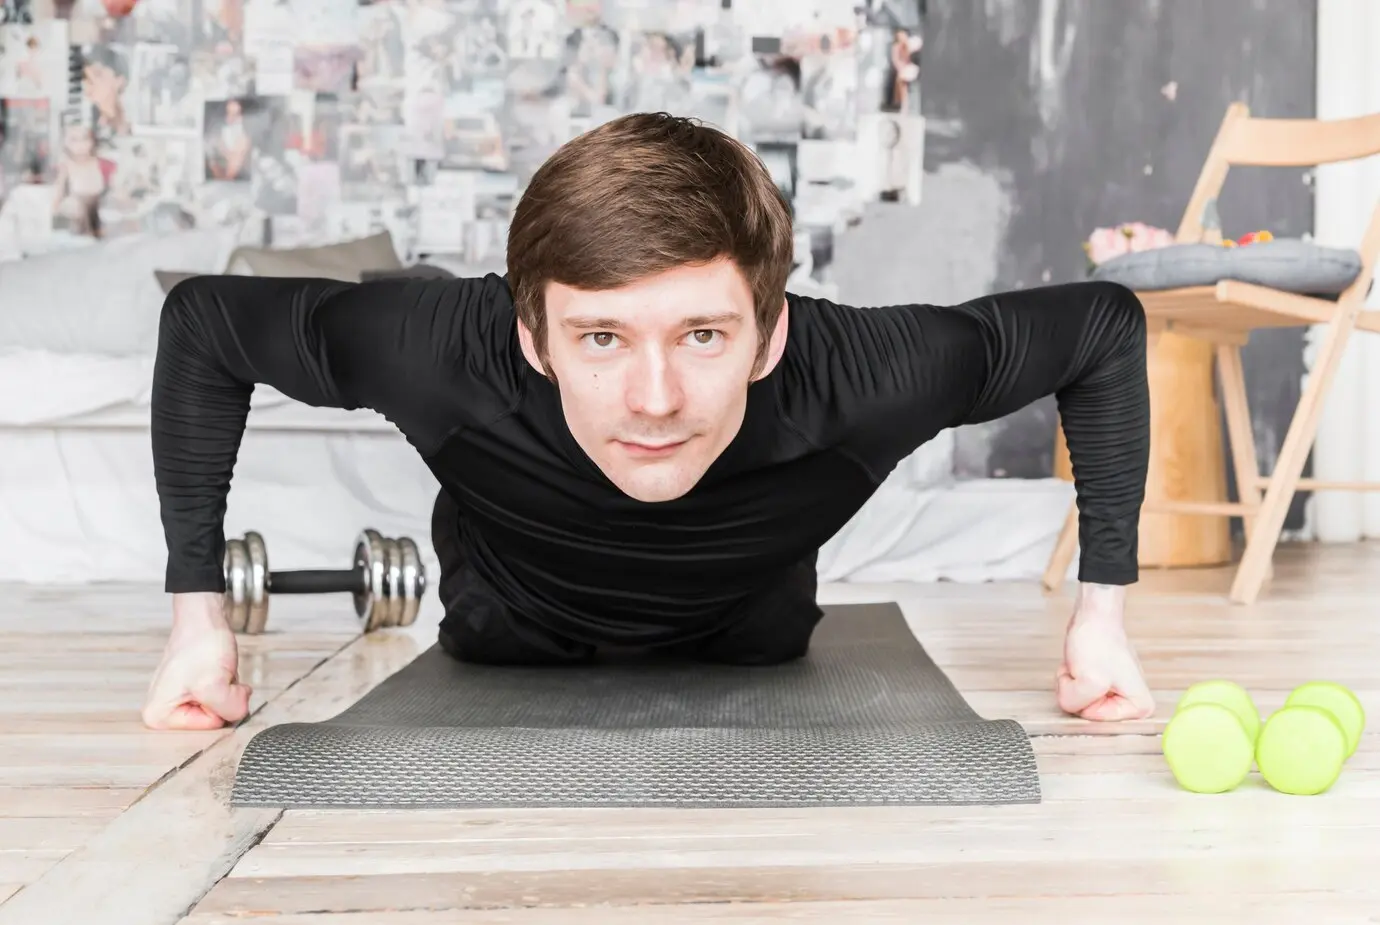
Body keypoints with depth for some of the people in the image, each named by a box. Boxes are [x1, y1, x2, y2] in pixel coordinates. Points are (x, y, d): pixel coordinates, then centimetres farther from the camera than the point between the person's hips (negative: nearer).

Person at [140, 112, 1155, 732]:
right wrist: (199, 613, -25)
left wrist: (1103, 606, -24)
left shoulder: (860, 377, -44)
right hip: (511, 657, 0)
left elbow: (1104, 326, -25)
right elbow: (204, 319, -25)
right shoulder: (445, 354, -45)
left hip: (751, 656, 0)